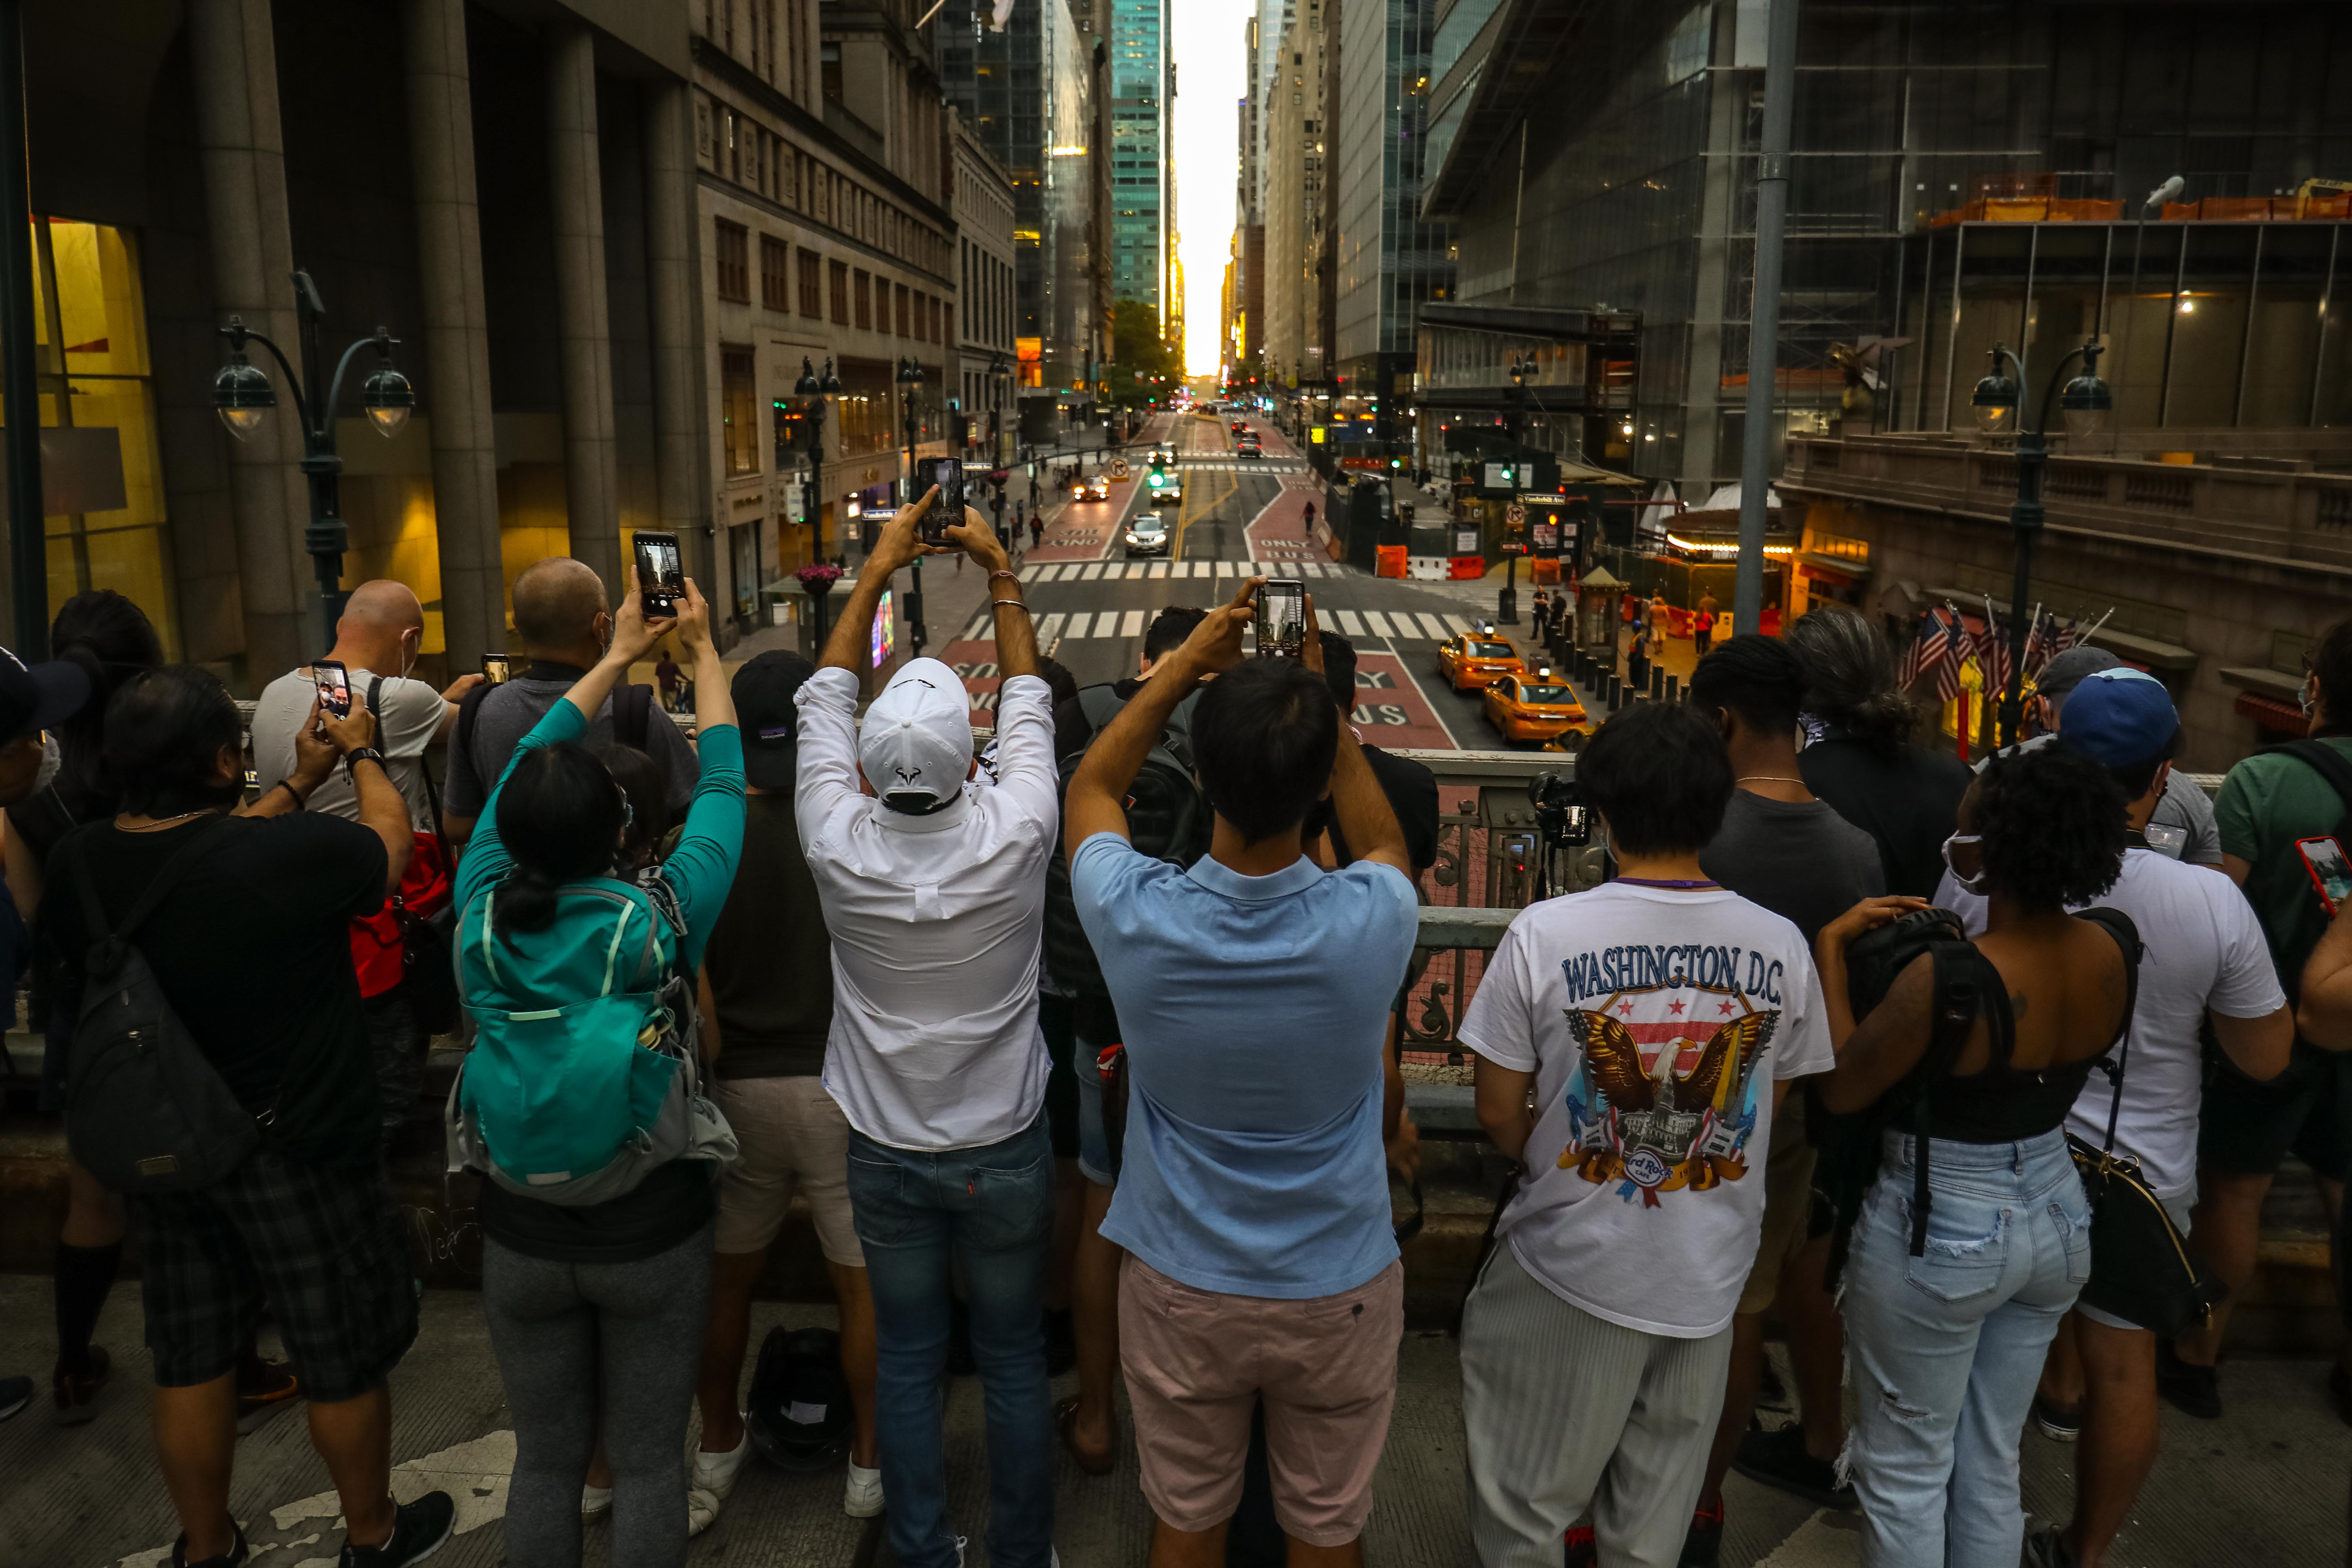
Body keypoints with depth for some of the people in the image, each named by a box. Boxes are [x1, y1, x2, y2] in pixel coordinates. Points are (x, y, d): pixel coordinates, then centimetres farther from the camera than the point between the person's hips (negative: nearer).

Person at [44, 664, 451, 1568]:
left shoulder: (78, 863, -10)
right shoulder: (293, 852, -30)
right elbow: (391, 843, -9)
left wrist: (300, 784, 16)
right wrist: (363, 755, 7)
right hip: (298, 1153, -5)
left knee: (191, 1360, 20)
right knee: (345, 1359, 14)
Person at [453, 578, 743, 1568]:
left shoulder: (483, 914, -13)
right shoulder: (660, 918, -21)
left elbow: (528, 763, 3)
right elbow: (720, 782, -5)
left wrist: (619, 658, 15)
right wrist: (703, 650, 10)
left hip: (521, 1235, 3)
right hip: (652, 1233, -3)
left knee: (546, 1458, 19)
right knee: (649, 1461, 12)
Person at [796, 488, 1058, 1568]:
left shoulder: (840, 845, -20)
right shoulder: (1012, 837, -23)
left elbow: (826, 695, -4)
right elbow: (1027, 702, -5)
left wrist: (878, 569, 4)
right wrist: (1001, 574, 5)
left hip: (884, 1152, 1)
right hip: (1005, 1149, -1)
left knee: (906, 1356, 17)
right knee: (1013, 1357, 16)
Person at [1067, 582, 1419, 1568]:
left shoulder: (1137, 919, -25)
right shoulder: (1369, 925, -26)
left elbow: (1087, 793, -1)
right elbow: (1386, 845, 2)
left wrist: (1189, 664, -6)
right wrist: (1317, 699, -4)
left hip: (1182, 1292, 1)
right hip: (1340, 1292, 0)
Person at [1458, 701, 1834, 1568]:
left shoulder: (1544, 934, -19)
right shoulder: (1779, 945, -9)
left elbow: (1499, 1115, -11)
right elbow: (1769, 1112, 3)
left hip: (1572, 1266, -3)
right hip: (1710, 1272, 4)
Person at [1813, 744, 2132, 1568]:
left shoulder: (1945, 978, -30)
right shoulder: (2109, 957, -8)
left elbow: (1840, 1089, -19)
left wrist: (1832, 947, -13)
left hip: (1939, 1235, -7)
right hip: (2056, 1215, 7)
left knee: (1906, 1474, 13)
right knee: (1992, 1466, 23)